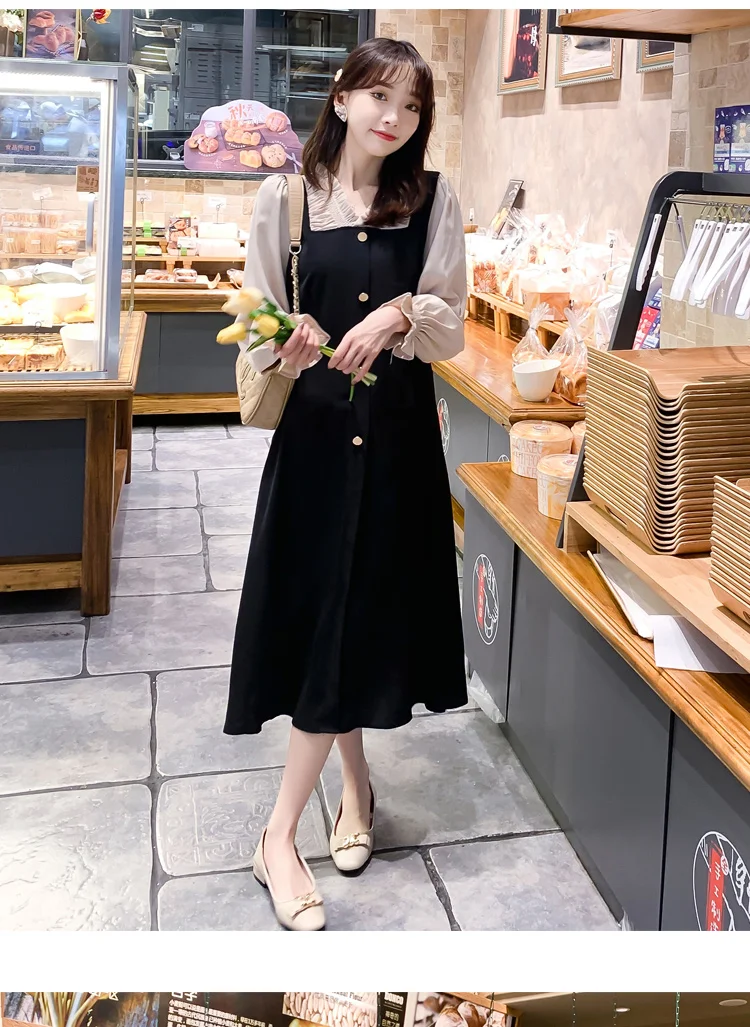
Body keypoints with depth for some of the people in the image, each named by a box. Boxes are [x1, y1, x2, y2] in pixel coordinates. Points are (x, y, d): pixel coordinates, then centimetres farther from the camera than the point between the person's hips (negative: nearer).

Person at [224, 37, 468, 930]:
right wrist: (286, 353, -20)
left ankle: (281, 836, 13)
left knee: (362, 618, 1)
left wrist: (402, 313, -20)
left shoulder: (433, 202, 1)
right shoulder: (284, 197, 0)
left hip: (399, 436, 1)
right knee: (318, 614, 4)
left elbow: (451, 332, 0)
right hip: (315, 430, 0)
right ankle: (355, 781, 30)